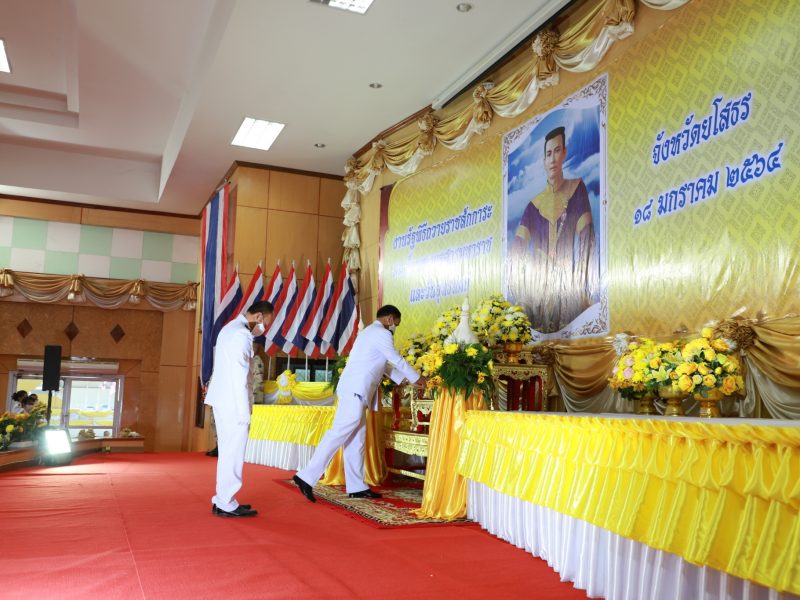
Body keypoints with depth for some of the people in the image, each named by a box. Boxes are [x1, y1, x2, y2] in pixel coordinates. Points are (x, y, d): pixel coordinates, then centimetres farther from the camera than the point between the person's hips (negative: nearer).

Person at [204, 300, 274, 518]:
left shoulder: (230, 328, 16)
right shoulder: (241, 334, -15)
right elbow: (239, 376, -19)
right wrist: (244, 411, -19)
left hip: (223, 400, 10)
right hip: (232, 403, -10)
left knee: (227, 451, 14)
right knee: (233, 452, -4)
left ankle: (222, 500, 20)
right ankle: (226, 504, 1)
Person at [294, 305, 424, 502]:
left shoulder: (370, 332, 26)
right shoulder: (381, 333, -4)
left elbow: (384, 365, 32)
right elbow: (398, 360, 0)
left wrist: (403, 379, 33)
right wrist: (417, 378, 14)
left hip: (355, 390, 10)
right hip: (355, 390, -10)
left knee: (356, 440, 8)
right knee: (339, 433, -14)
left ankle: (357, 487, 10)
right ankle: (307, 476, -17)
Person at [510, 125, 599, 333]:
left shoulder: (577, 188, 3)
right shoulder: (535, 204, 11)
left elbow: (586, 238, -5)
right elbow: (518, 246, 4)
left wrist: (583, 288, -13)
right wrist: (519, 289, -7)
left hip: (567, 280, -2)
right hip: (538, 281, 2)